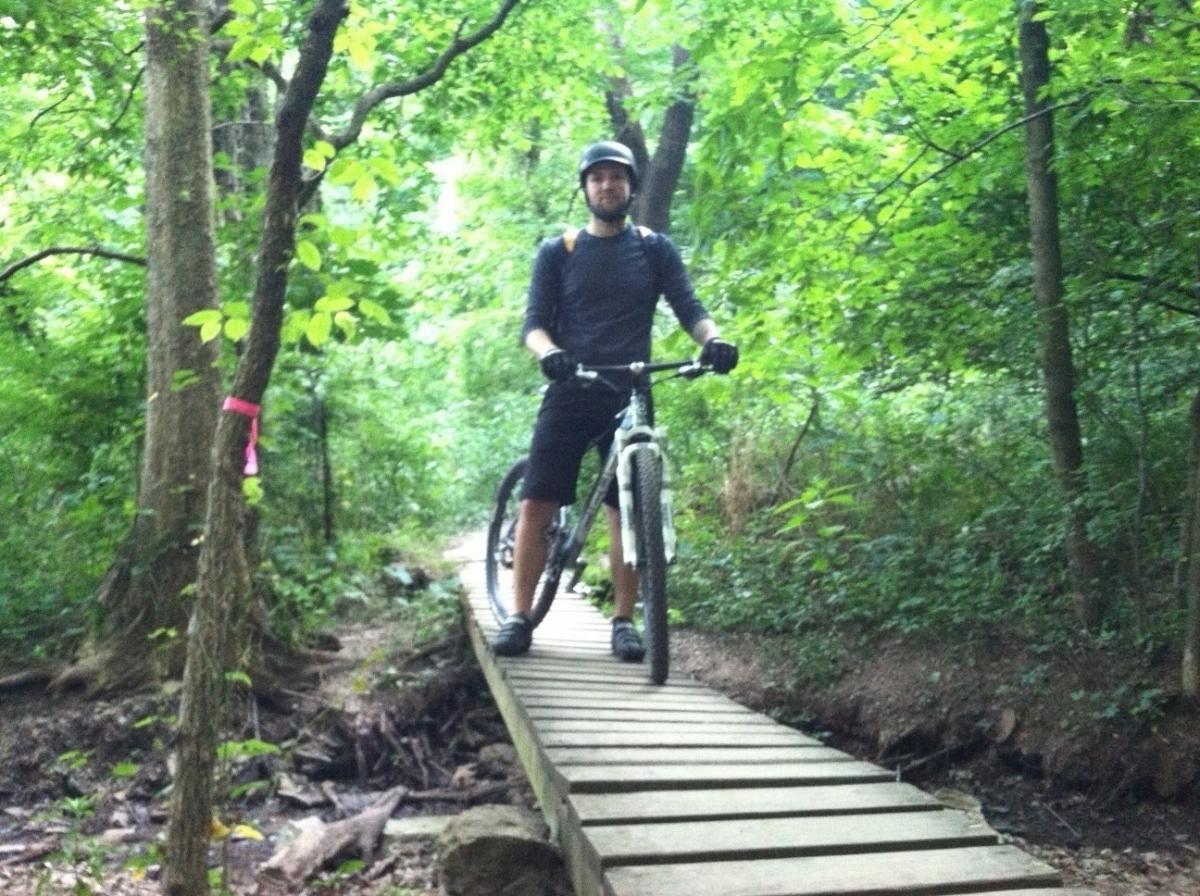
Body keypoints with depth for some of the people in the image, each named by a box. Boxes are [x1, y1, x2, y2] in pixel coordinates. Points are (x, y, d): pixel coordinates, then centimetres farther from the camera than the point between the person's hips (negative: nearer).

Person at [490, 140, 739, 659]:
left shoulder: (655, 250, 9)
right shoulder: (557, 253, 7)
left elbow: (688, 308, 1)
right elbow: (534, 321, -1)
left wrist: (714, 338, -22)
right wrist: (548, 352, -25)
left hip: (630, 396, 1)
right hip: (571, 393, 0)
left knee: (626, 513, 1)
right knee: (535, 506, -6)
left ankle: (624, 621, 11)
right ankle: (519, 617, 3)